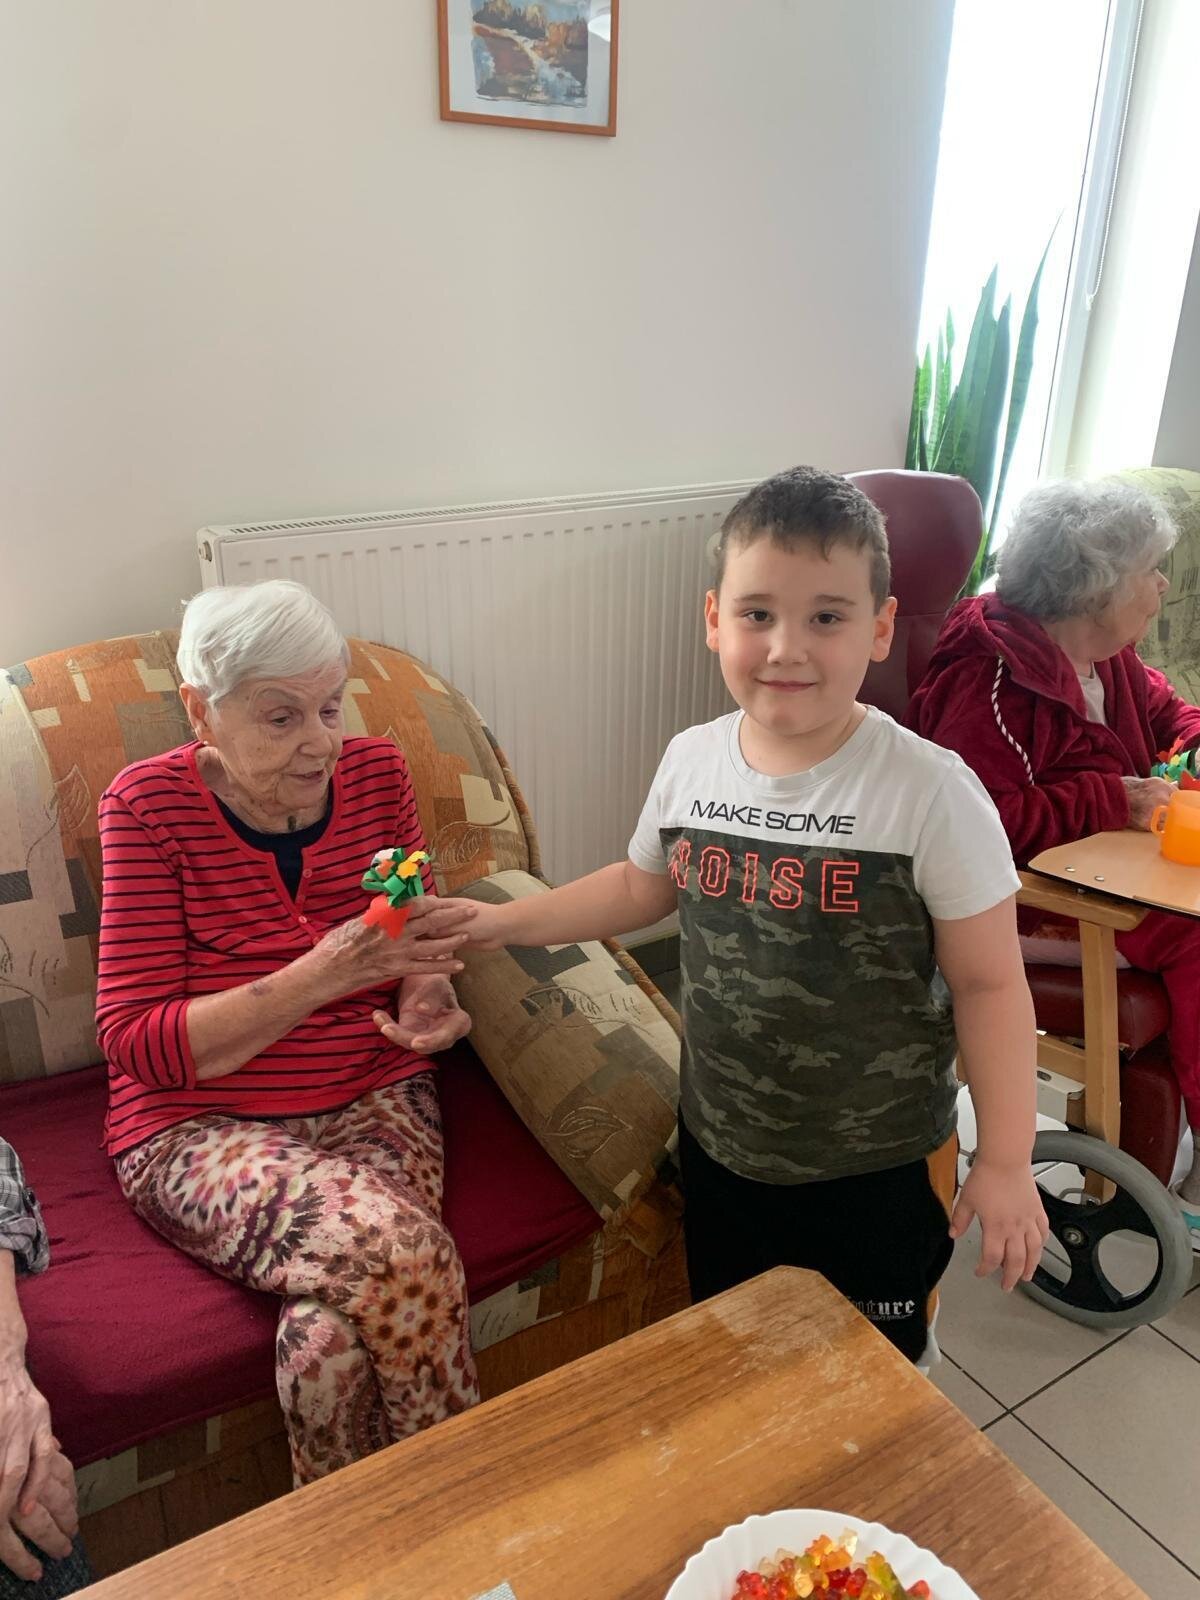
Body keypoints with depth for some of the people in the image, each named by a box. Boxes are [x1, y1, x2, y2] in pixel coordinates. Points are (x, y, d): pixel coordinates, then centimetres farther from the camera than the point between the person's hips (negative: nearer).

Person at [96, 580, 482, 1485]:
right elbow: (135, 1042, -12)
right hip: (200, 1125, -3)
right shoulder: (150, 806, -8)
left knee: (335, 1333, -26)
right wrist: (325, 973, -24)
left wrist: (426, 1001, -10)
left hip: (375, 1099, 3)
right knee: (401, 1255, -30)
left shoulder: (376, 773, 3)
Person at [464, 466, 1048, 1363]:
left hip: (881, 1166, -4)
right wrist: (500, 922, 7)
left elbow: (989, 983, -15)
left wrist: (1007, 1162, -10)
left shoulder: (929, 792, -23)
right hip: (719, 1148, 4)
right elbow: (642, 888, 9)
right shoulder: (691, 761, -9)